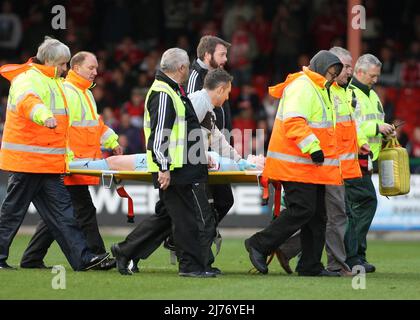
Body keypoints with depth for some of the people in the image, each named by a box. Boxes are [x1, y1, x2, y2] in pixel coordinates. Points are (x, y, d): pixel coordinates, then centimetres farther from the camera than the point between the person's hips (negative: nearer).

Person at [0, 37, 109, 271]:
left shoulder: (54, 82, 21)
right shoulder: (28, 79, -11)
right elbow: (27, 102, -35)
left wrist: (66, 152, 34)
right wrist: (45, 116, -53)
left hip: (49, 163, 9)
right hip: (27, 161, -9)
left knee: (61, 210, 3)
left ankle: (82, 258, -2)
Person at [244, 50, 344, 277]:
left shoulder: (318, 90, 23)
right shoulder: (301, 87, -12)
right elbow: (293, 122, -25)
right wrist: (313, 147, -30)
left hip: (313, 165, 11)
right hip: (295, 166, -11)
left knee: (317, 215, 8)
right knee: (302, 210, -15)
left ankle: (310, 265, 12)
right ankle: (259, 245, -8)